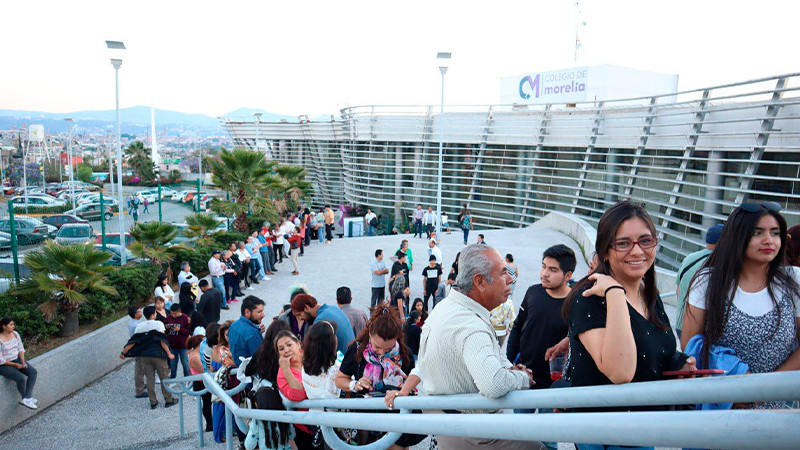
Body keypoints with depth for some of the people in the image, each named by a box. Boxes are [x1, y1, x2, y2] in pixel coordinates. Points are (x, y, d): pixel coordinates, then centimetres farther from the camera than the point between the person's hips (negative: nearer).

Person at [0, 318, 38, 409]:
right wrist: (15, 365, -16)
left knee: (33, 372, -13)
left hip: (17, 360, 7)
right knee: (21, 378, -26)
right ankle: (27, 397, 1)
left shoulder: (15, 334, 0)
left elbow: (21, 348, 6)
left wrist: (23, 361, -8)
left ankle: (26, 399, -16)